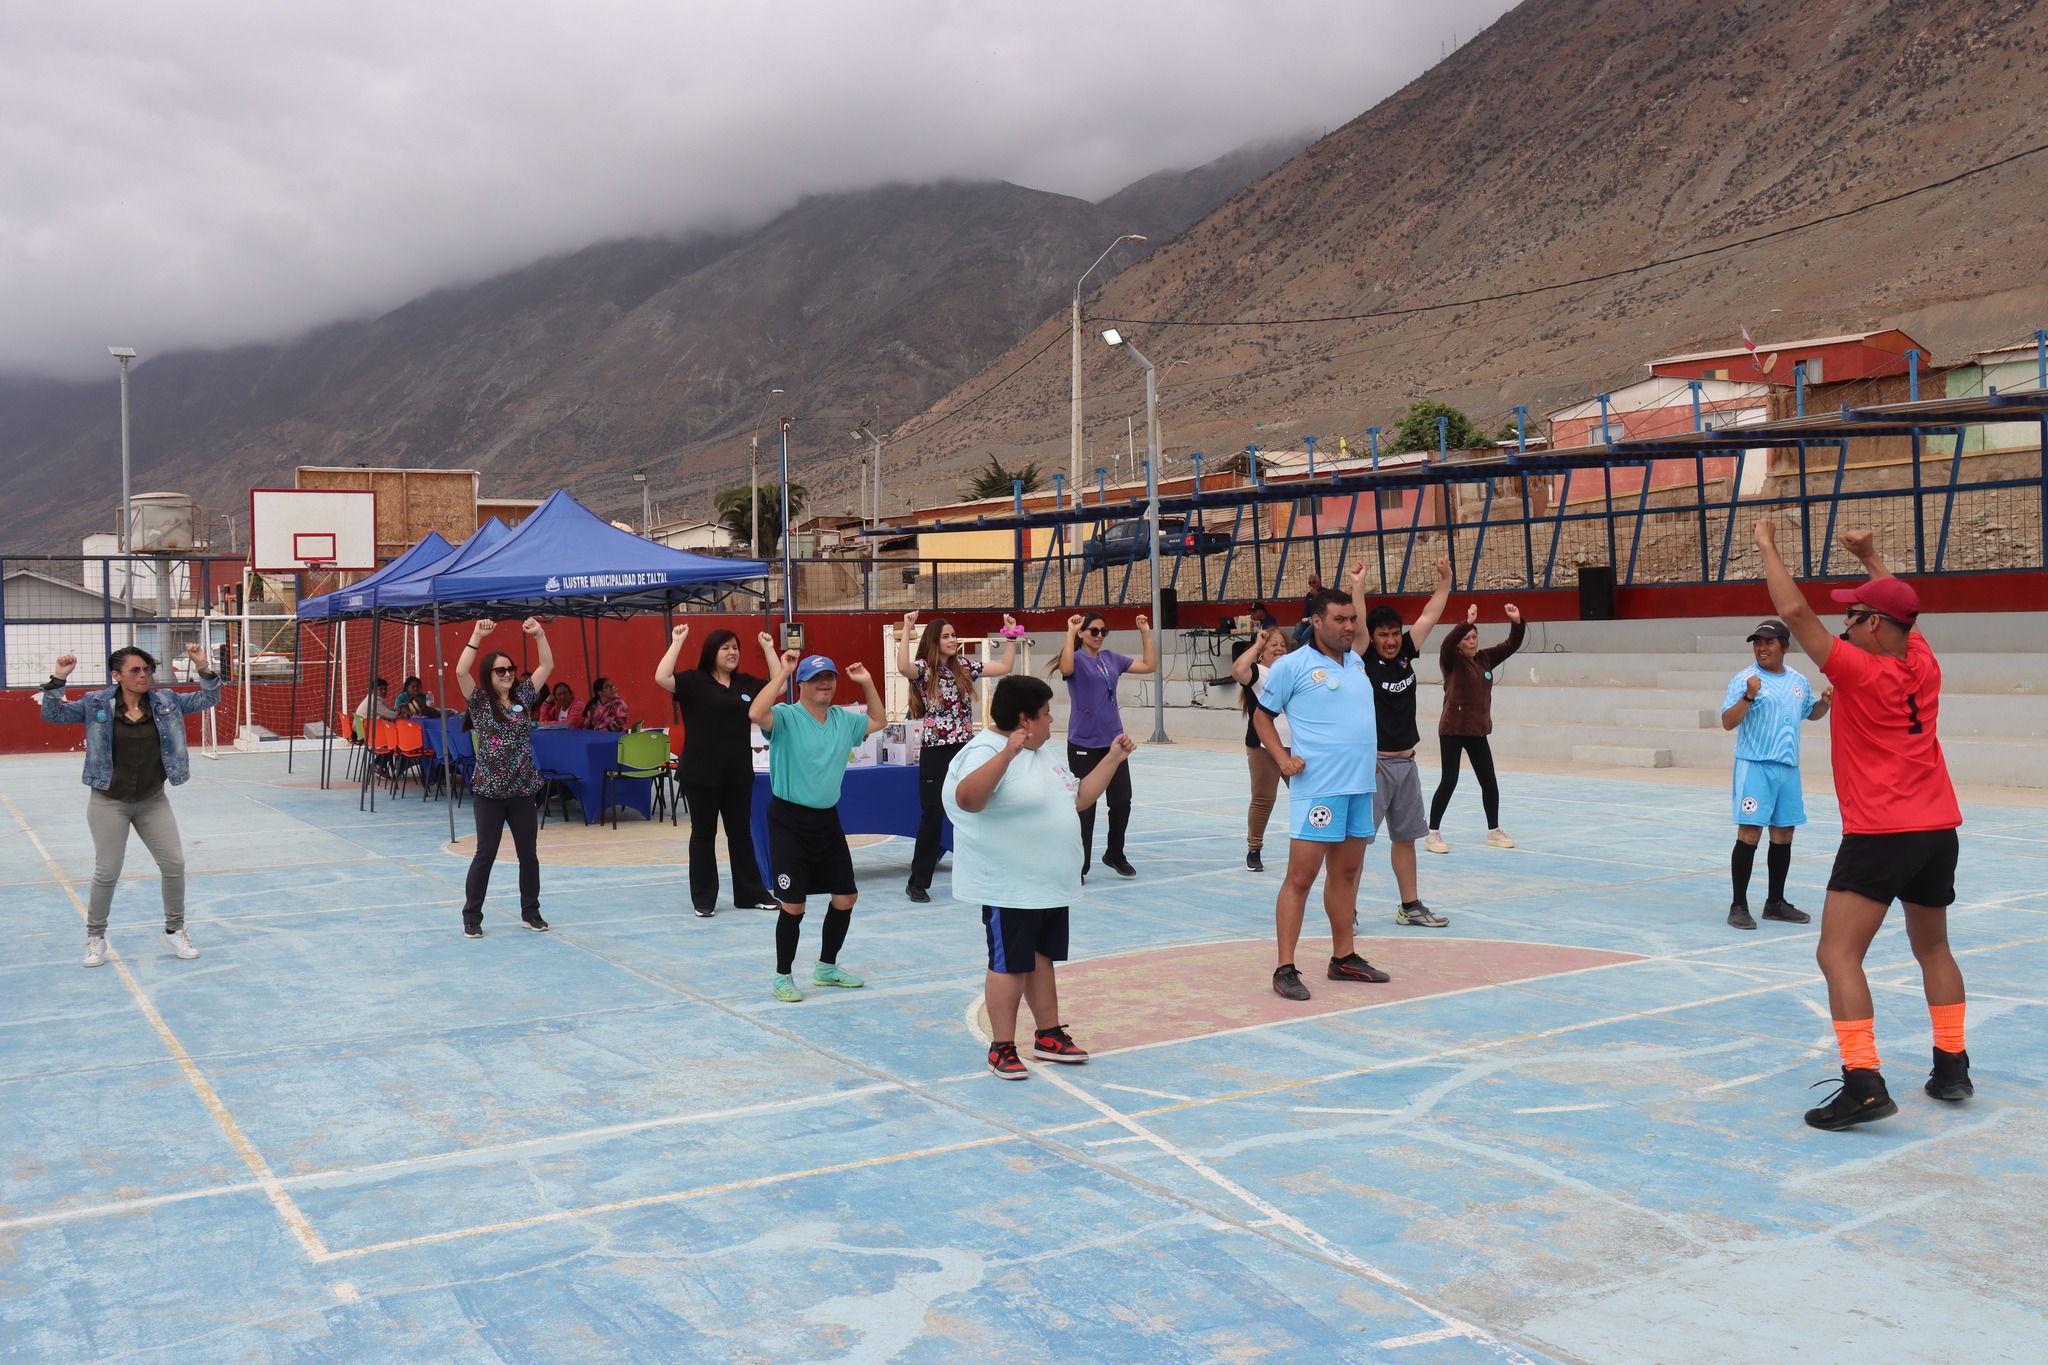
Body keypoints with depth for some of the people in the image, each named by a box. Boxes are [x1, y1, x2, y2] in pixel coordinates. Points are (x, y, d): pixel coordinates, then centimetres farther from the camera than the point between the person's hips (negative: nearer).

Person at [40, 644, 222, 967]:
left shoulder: (166, 701, -2)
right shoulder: (96, 705, -7)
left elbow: (208, 699, -1)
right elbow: (53, 715, -6)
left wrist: (203, 668, -18)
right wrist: (59, 679, -20)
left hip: (153, 801, 3)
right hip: (109, 803, -2)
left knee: (174, 865, 3)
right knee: (107, 872, 2)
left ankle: (174, 932, 22)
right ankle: (95, 938, 23)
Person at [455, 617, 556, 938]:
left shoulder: (523, 697, 8)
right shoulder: (480, 701, -2)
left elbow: (548, 665, 6)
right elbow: (461, 671, -18)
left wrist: (539, 634, -6)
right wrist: (477, 636, -21)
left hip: (522, 790, 4)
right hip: (489, 791, -4)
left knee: (529, 853, 9)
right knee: (485, 854, 0)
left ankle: (531, 912, 22)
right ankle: (472, 917, 10)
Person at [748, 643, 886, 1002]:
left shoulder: (844, 719, 8)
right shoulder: (786, 716, -13)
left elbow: (878, 721, 23)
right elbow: (756, 713, -33)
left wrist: (867, 683, 13)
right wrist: (781, 672, -28)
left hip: (827, 818, 7)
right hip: (789, 821, -7)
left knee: (846, 896, 11)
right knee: (793, 904, -6)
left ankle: (826, 967, 29)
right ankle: (783, 976, 12)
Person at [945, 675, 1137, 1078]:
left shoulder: (1042, 754, 14)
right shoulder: (987, 751, -18)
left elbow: (1078, 798, 23)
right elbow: (967, 799, -37)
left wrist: (1112, 759, 17)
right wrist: (1006, 754, -46)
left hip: (1051, 885, 9)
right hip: (1009, 888, -9)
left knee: (1041, 958, 16)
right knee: (1009, 964, -1)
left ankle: (1049, 1035, 26)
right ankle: (1002, 1048, 9)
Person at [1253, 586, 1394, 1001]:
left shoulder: (1357, 663, 14)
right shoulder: (1292, 666, -6)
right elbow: (1262, 716, 2)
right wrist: (1282, 758, -9)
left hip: (1360, 785, 7)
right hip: (1318, 788, -7)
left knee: (1345, 873, 14)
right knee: (1301, 877, -7)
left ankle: (1344, 958, 24)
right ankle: (1285, 970, -3)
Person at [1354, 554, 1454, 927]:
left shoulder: (1406, 655, 7)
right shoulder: (1364, 659, -8)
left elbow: (1430, 616, 11)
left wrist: (1445, 579, 6)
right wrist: (1358, 586, -33)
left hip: (1405, 763, 7)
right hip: (1373, 763, -6)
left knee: (1405, 837, 15)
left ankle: (1411, 906, 25)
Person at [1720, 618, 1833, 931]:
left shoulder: (1799, 682, 11)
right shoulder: (1744, 679, -7)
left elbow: (1811, 713, 28)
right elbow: (1727, 722, -14)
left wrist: (1825, 701, 7)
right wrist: (1749, 696, -27)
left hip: (1789, 768, 6)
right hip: (1755, 767, -6)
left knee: (1783, 835, 11)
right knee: (1749, 834, -9)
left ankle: (1776, 902, 22)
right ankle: (1738, 906, -4)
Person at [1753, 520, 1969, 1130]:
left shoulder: (1860, 670, -12)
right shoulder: (1923, 666, 7)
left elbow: (1795, 611, -14)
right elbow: (1903, 614, 29)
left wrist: (1768, 547, -2)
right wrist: (1873, 560, 36)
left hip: (1879, 838, -8)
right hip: (1940, 832, 8)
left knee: (1838, 955, -9)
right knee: (1933, 949, 23)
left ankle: (1864, 1085, -18)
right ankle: (1952, 1068, 29)